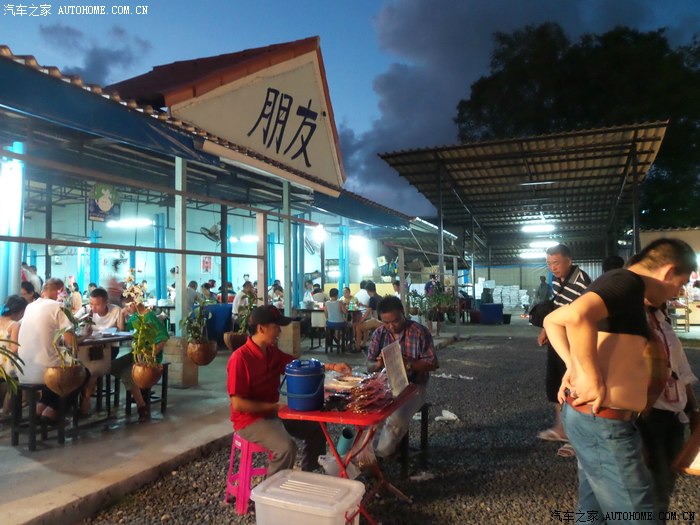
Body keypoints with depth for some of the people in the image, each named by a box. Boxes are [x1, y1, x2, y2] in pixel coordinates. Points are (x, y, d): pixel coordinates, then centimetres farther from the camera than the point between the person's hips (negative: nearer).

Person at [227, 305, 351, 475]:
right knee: (287, 447, -30)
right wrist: (275, 406, -20)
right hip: (250, 420, -9)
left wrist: (331, 366, -3)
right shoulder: (240, 358, -24)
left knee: (317, 428, 10)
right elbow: (237, 404, -24)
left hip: (272, 413, 9)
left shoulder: (273, 352, 1)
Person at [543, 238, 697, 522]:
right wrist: (594, 380, -24)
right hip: (603, 424, -10)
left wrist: (574, 364, 6)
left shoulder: (616, 285, 15)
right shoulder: (627, 282, -15)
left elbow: (552, 321, 20)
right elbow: (576, 315, -37)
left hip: (590, 417, 10)